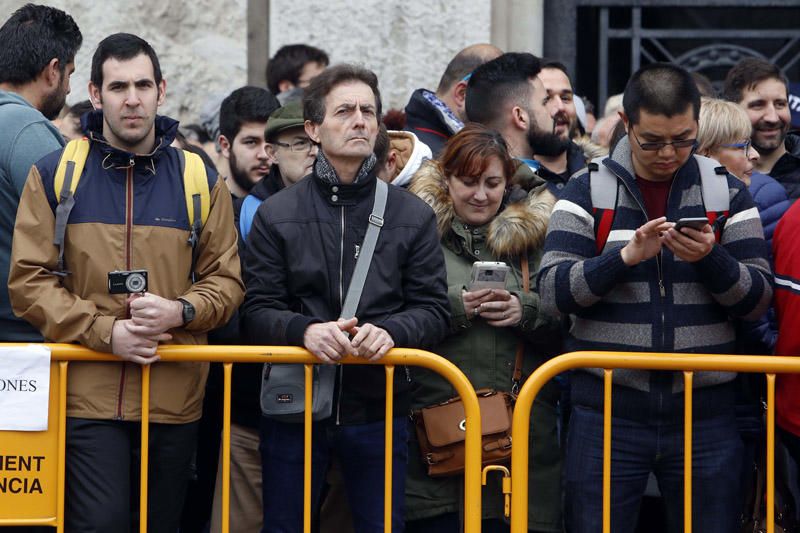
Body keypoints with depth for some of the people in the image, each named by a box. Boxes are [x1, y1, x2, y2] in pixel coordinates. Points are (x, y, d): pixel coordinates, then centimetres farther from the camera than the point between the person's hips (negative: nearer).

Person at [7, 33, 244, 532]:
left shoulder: (199, 179, 8)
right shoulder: (55, 174, 3)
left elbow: (226, 280, 9)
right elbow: (29, 280, -2)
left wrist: (180, 312, -13)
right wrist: (106, 332, -14)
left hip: (176, 396, 2)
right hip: (89, 393, -2)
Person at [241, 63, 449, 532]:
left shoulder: (413, 215, 7)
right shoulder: (277, 215, 4)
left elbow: (434, 311, 2)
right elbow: (257, 312, -2)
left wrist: (390, 331, -19)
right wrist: (304, 330, -22)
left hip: (379, 408, 1)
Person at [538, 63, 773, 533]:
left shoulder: (727, 193, 8)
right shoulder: (588, 191, 4)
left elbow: (758, 300, 3)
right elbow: (554, 293, -6)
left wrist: (712, 259, -16)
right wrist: (626, 256, -21)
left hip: (705, 412, 1)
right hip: (607, 411, -1)